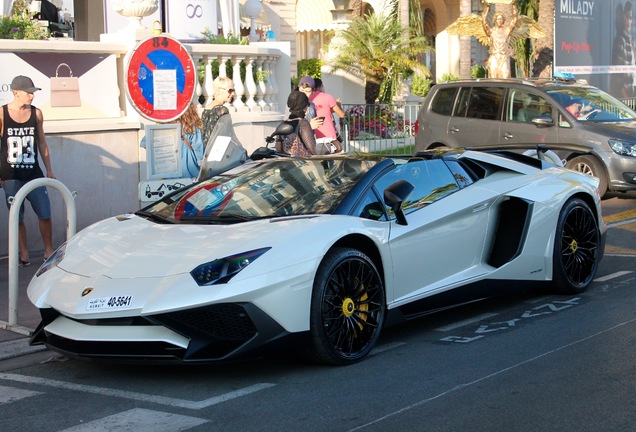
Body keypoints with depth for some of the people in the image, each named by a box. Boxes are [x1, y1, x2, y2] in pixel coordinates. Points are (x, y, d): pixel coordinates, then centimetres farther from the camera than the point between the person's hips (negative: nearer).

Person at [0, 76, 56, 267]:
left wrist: (49, 170, 12)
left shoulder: (36, 113, 3)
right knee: (17, 218, 4)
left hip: (34, 174, 2)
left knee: (45, 214, 0)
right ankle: (24, 255, 15)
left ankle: (49, 251, 15)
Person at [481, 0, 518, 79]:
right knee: (493, 78, -5)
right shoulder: (491, 31, 3)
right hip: (494, 58, -1)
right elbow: (484, 21, -9)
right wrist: (487, 7, -17)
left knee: (505, 77, -7)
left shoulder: (506, 30, 7)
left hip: (504, 59, 1)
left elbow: (514, 19, 3)